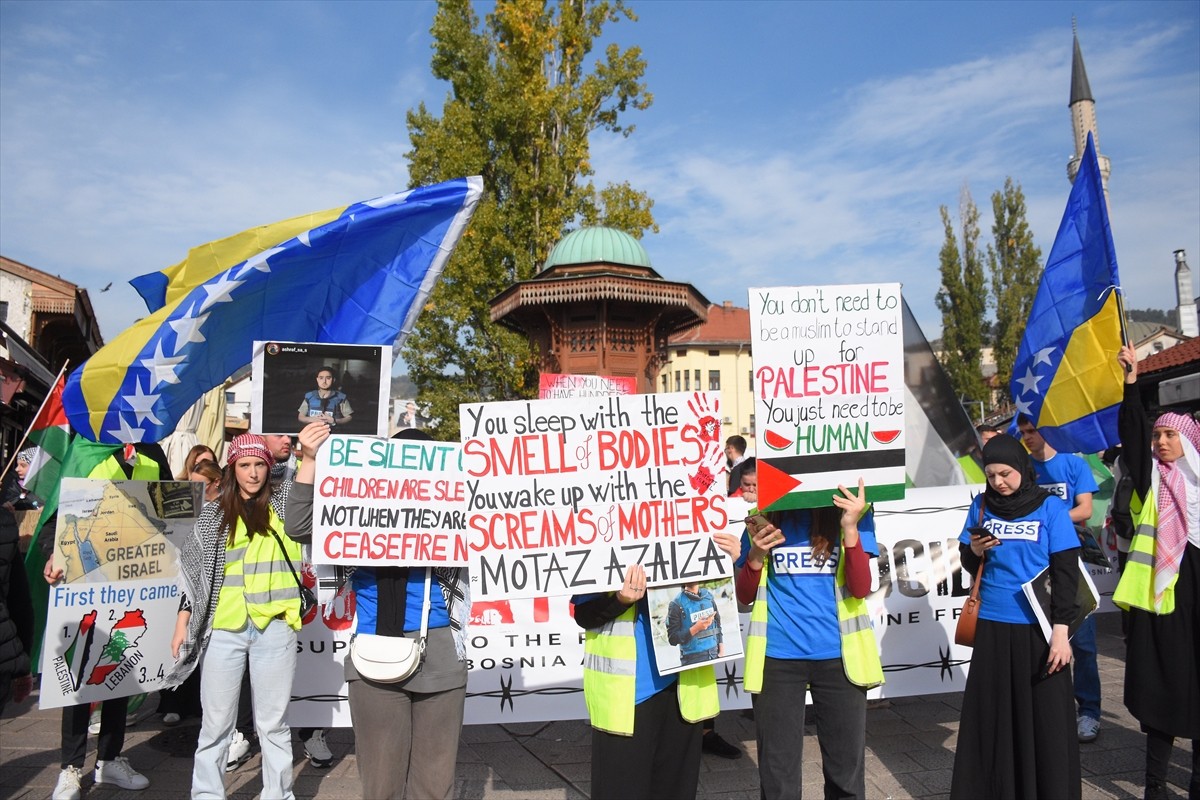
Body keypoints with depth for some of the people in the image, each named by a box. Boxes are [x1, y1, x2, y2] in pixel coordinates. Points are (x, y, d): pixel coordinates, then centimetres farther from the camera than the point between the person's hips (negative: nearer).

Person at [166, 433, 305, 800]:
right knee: (216, 722, 10)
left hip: (274, 627, -1)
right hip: (223, 629, 1)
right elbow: (195, 570, 11)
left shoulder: (283, 503, 6)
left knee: (272, 722, 8)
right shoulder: (214, 513, 8)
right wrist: (182, 623, 8)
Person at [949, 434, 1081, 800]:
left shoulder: (1050, 508, -3)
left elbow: (1066, 573, -5)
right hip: (992, 627, 3)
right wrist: (975, 552, -12)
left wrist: (1060, 631, -11)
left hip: (1037, 629, -2)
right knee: (990, 716, 8)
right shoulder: (981, 506, 4)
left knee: (1045, 719, 3)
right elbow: (969, 566, 11)